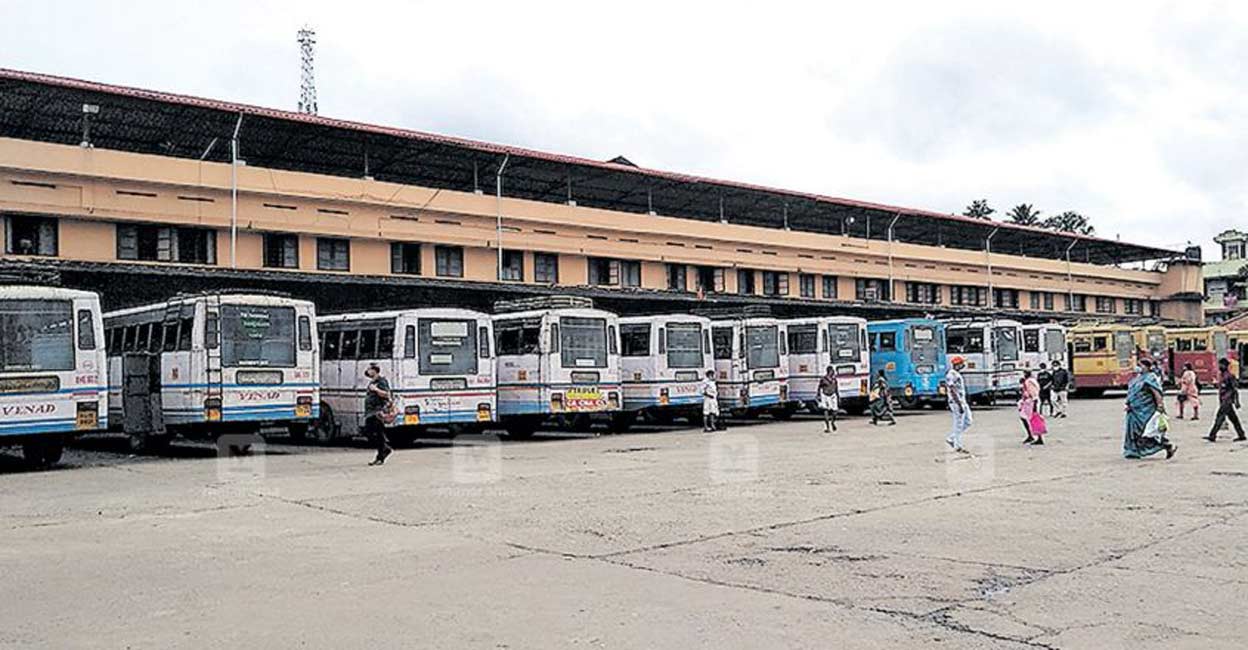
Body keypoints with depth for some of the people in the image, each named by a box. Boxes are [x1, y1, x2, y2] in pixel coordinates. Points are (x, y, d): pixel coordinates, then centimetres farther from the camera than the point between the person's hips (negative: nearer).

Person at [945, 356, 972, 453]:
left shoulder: (956, 374, 14)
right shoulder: (951, 375, -17)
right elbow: (952, 391, -22)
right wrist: (959, 405, -24)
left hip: (962, 402, 10)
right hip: (957, 403, -10)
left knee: (967, 423, 12)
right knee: (959, 425, -2)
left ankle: (951, 438, 20)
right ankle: (958, 446, 6)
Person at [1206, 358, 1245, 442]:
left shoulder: (1229, 376, -13)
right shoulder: (1221, 376, 14)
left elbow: (1235, 389, -14)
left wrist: (1237, 401, -16)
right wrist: (1220, 402, 23)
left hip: (1227, 401, -9)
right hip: (1223, 401, 9)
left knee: (1219, 417, -12)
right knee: (1233, 418, 12)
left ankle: (1212, 436, -14)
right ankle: (1241, 436, 18)